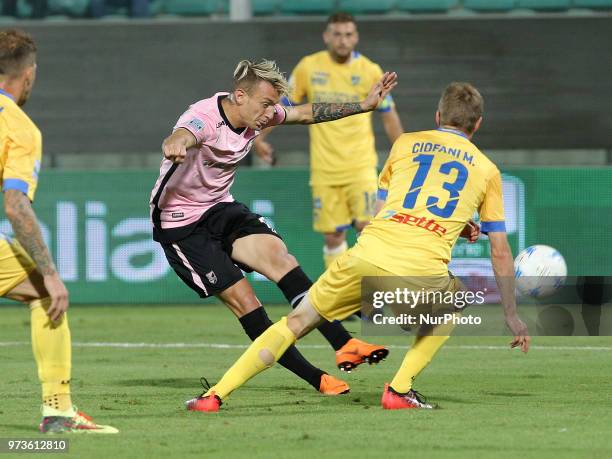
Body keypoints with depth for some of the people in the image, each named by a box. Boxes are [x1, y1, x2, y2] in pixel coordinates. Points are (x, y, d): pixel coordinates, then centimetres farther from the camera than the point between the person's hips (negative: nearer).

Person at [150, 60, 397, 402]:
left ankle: (343, 344, -25)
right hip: (181, 224, -7)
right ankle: (315, 378, -10)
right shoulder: (205, 119, -28)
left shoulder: (257, 113, -3)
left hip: (221, 209, 7)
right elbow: (181, 137, -51)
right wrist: (175, 144, -76)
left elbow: (307, 114, 12)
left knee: (277, 255, -18)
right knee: (242, 299, -13)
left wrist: (364, 105, 8)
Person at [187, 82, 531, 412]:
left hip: (368, 257, 1)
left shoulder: (406, 143, 23)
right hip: (422, 271, -1)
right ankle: (400, 390, 17)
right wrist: (512, 315, 30)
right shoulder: (486, 169, 19)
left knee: (296, 322, 15)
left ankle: (216, 395, 4)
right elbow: (500, 252, 21)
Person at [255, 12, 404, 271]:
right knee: (333, 236, 1)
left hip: (361, 165, -1)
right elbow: (285, 105, 11)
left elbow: (388, 115, 7)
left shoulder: (370, 71, -1)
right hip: (324, 169, 1)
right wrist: (259, 137, 4)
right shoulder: (308, 67, 0)